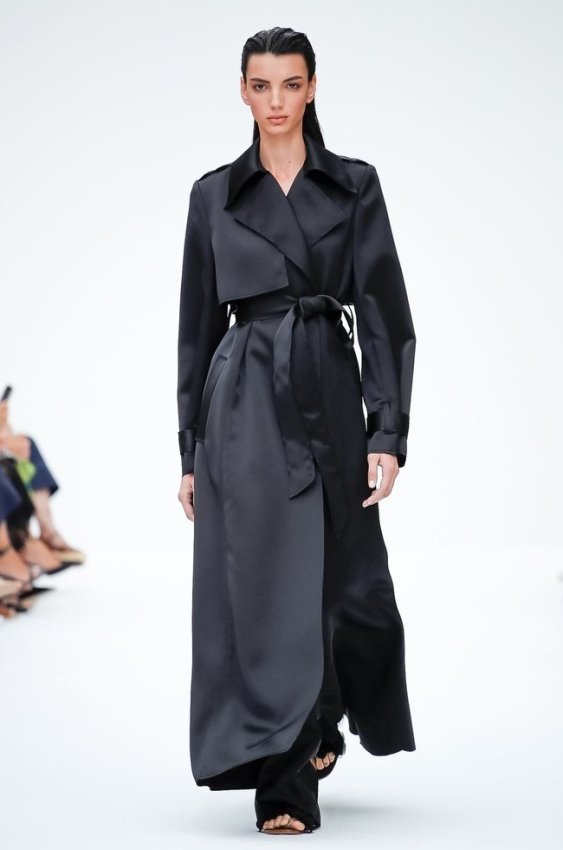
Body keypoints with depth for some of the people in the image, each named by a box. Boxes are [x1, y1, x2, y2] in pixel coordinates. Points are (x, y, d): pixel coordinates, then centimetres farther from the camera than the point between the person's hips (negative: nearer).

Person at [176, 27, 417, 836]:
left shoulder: (355, 184, 4)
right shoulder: (214, 193, 6)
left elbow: (384, 313, 0)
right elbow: (197, 324, 8)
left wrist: (388, 432, -9)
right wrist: (191, 450, 5)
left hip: (328, 396, 1)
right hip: (245, 405, 0)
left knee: (341, 579, 8)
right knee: (260, 585, -6)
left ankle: (321, 721, 39)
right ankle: (283, 785, -1)